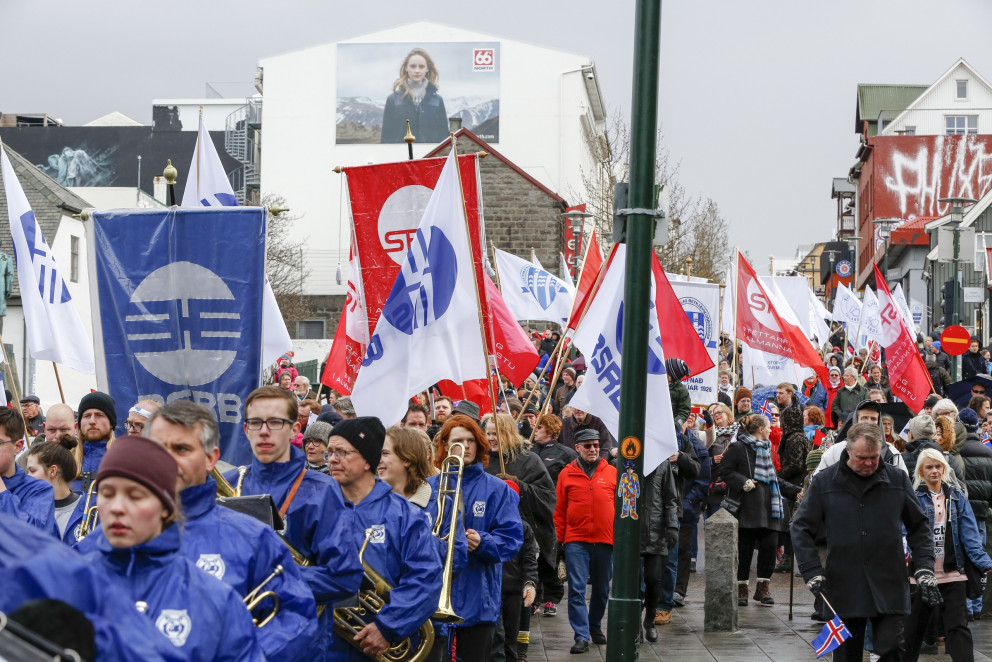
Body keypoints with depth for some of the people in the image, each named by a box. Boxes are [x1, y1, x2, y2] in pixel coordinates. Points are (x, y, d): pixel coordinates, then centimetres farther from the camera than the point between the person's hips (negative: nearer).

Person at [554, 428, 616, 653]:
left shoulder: (612, 472, 3)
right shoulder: (567, 474, 2)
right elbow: (560, 510, 4)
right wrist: (558, 539, 1)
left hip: (605, 541, 1)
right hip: (576, 541, -1)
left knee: (601, 589, 13)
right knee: (577, 589, -6)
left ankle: (595, 627, 32)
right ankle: (581, 636, -3)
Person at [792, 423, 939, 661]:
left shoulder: (898, 479, 4)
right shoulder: (824, 482, 1)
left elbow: (919, 526, 12)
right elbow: (801, 529, 3)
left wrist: (924, 568, 1)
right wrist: (812, 572, -8)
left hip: (889, 588, 0)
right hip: (844, 586, 0)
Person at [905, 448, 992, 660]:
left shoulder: (956, 496, 7)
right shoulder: (913, 497, -2)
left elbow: (970, 534, 2)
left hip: (953, 573, 2)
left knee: (958, 628, -3)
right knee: (913, 628, 11)